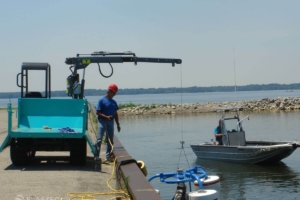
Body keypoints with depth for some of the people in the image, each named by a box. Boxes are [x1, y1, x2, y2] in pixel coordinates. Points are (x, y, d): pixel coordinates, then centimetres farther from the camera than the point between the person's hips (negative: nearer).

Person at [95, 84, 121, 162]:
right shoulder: (101, 100, -6)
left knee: (110, 140, 8)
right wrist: (106, 116, -21)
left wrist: (118, 124, 14)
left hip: (110, 122, 6)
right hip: (102, 121, -6)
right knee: (99, 139, -8)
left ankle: (108, 156, 16)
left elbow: (115, 114, 17)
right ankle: (96, 155, -6)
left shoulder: (114, 102, 12)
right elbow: (97, 112, -9)